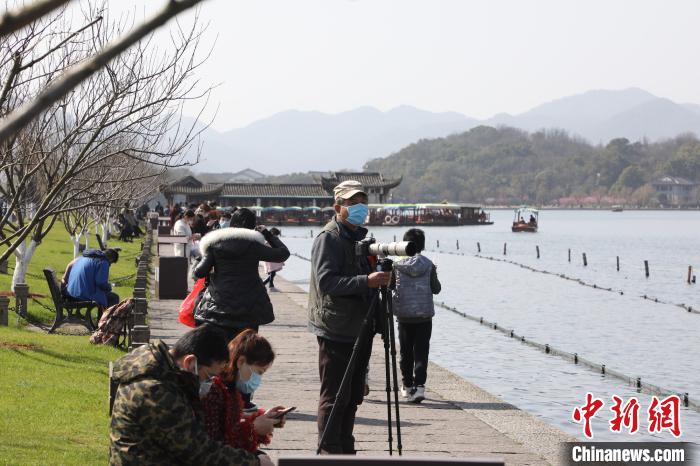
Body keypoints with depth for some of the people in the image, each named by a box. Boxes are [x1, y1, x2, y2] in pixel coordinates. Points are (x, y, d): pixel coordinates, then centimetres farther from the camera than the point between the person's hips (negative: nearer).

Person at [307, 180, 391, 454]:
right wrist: (366, 281, -28)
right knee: (334, 397, -5)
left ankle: (346, 452, 20)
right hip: (336, 331, -9)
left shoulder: (360, 237, 18)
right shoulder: (328, 238, -9)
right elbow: (326, 281, -21)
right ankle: (330, 452, 0)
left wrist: (380, 276, 11)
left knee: (353, 396, 12)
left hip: (359, 329, 9)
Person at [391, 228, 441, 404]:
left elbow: (390, 285, 2)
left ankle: (408, 386, 21)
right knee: (421, 352, -1)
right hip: (425, 314, 0)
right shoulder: (428, 264, -4)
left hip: (404, 315, 0)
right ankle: (419, 386, -15)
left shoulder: (397, 265, -5)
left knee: (406, 352, 13)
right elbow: (436, 289, 1)